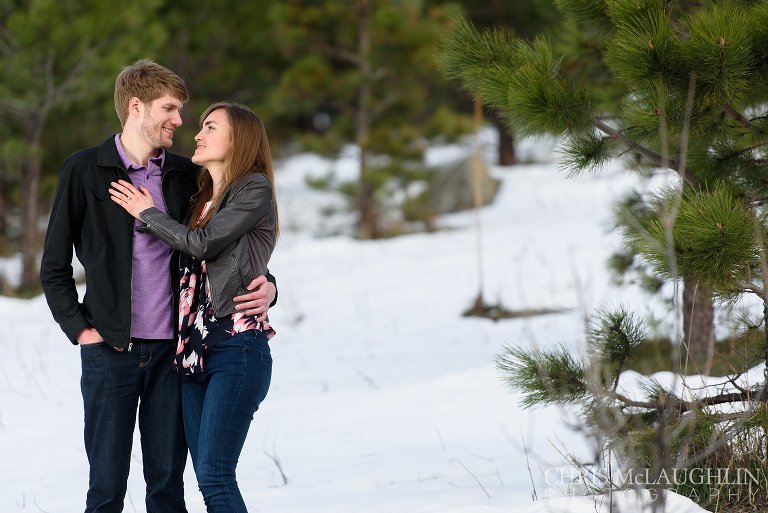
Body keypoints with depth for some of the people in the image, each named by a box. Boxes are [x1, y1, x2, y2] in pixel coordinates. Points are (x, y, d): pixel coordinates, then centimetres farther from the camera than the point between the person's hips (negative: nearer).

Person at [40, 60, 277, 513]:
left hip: (171, 350, 3)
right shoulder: (85, 170, 0)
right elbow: (55, 266, 3)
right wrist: (80, 329, -7)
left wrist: (265, 287, -1)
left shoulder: (186, 175, 9)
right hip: (110, 351, -3)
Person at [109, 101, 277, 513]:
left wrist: (147, 213, 3)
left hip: (237, 345, -8)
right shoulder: (202, 198, 20)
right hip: (195, 348, 8)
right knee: (208, 476, 3)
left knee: (214, 475, -15)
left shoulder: (255, 189, -2)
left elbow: (203, 243, -10)